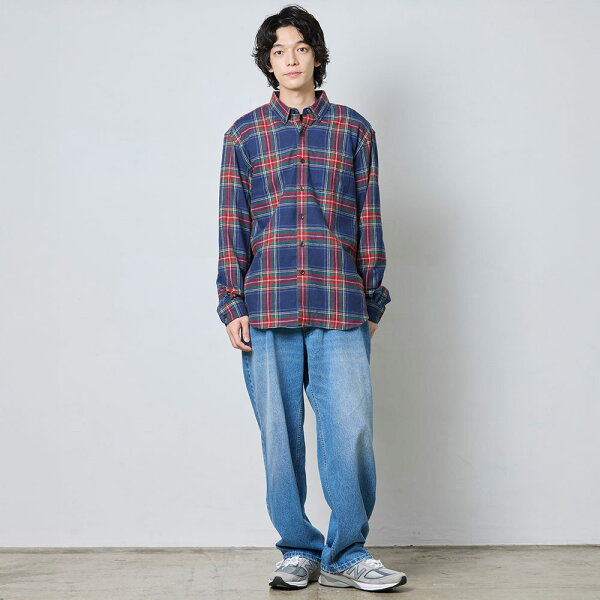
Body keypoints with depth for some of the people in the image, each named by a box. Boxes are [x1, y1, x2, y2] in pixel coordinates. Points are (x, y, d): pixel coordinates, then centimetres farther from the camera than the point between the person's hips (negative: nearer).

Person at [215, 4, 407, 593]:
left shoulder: (353, 130, 12)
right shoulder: (243, 135, 12)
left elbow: (369, 221, 11)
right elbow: (232, 225, 10)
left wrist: (372, 302, 8)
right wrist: (231, 305, 2)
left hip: (339, 309, 0)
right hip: (267, 308, 1)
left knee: (351, 431, -6)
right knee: (280, 435, 4)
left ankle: (345, 554, 11)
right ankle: (298, 551, 19)